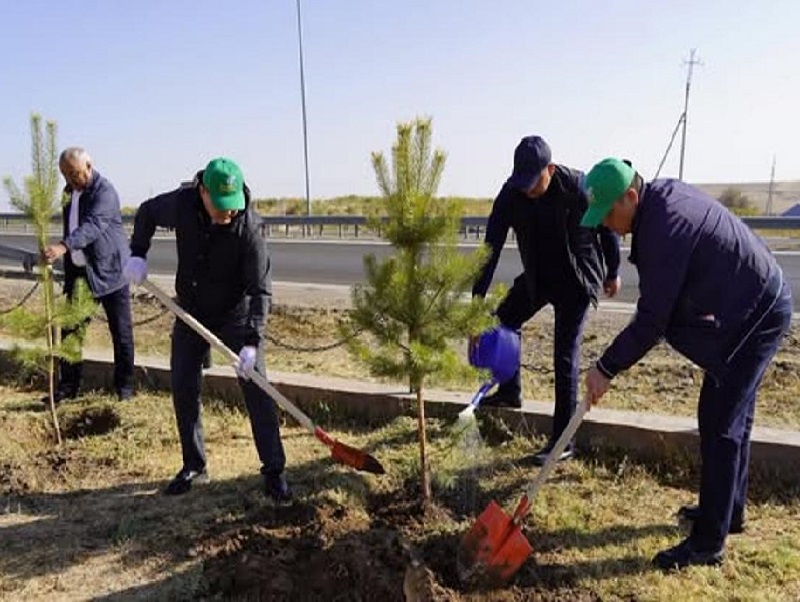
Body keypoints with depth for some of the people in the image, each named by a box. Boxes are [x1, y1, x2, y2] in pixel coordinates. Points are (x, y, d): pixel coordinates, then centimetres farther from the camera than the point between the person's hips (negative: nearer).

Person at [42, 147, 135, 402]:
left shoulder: (105, 191, -16)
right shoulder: (70, 191, 10)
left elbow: (93, 225, -32)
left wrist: (63, 246, -47)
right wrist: (68, 270, 19)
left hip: (108, 271, -7)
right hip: (78, 271, 7)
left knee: (121, 332, 2)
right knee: (70, 329, 7)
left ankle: (124, 385, 14)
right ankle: (68, 385, 17)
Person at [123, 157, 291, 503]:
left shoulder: (248, 227, -26)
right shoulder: (182, 204, -17)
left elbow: (260, 289, -25)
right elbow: (147, 212, 7)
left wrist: (252, 341, -34)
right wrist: (138, 253, -7)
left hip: (235, 314, -4)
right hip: (191, 312, 4)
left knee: (255, 389, -9)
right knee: (183, 388, 6)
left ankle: (274, 472, 0)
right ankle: (194, 467, 22)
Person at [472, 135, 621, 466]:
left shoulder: (578, 188, -25)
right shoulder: (511, 194, -15)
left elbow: (607, 226, -9)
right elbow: (492, 247, -17)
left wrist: (612, 273, 2)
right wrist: (477, 298, -22)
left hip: (577, 280, -5)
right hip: (537, 276, 5)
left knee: (565, 358, -7)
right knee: (504, 319, 4)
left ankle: (562, 442, 1)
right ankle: (509, 391, 26)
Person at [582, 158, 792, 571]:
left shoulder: (662, 229, -29)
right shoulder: (664, 192, 1)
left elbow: (651, 321, -26)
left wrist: (606, 368, -18)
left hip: (755, 318, -10)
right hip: (756, 306, 10)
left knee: (720, 424, -8)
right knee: (732, 416, 18)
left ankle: (708, 543, 2)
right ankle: (729, 510, 34)